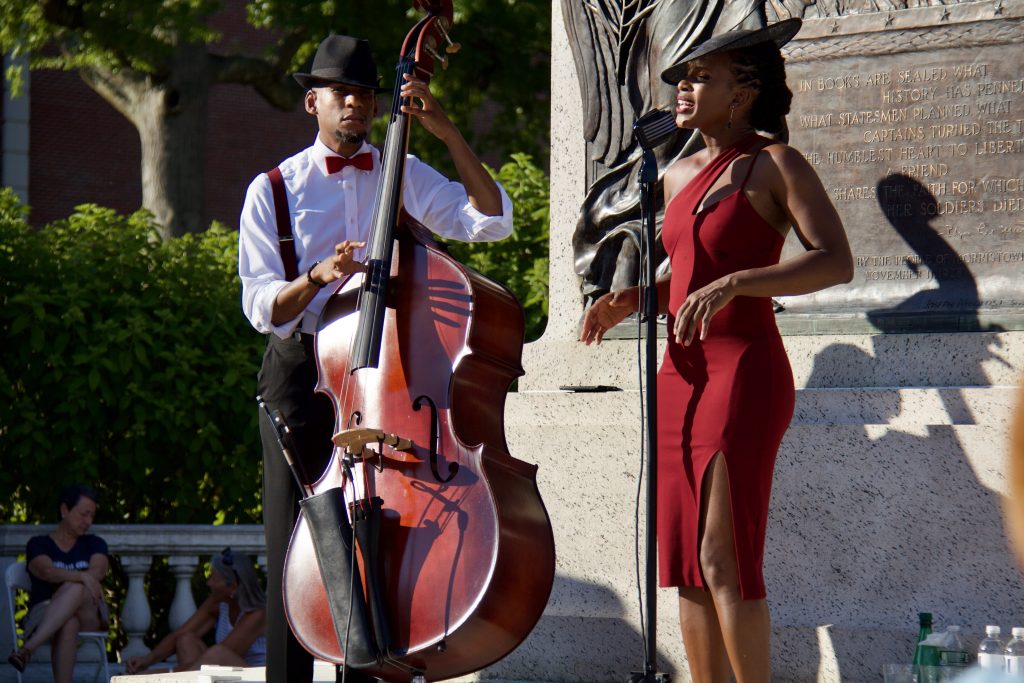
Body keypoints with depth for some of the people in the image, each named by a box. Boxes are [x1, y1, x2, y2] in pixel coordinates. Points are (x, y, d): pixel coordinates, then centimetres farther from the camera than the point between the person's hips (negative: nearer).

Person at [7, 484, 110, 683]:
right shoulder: (38, 544, 9)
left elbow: (98, 570, -5)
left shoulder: (94, 544, 18)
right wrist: (82, 577, -33)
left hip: (90, 617, 2)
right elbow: (48, 571, -14)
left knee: (76, 590, -36)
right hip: (44, 614, -2)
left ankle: (28, 649, -50)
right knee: (69, 624, -41)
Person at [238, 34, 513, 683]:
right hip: (304, 374, -2)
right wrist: (316, 277, -23)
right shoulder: (274, 190, 6)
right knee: (296, 548, -5)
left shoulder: (406, 178, 12)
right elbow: (262, 306, -2)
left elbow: (492, 221, -3)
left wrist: (449, 133, -10)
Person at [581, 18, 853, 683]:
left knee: (724, 561, -11)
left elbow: (836, 261, -16)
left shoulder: (775, 165, -5)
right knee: (686, 565, 4)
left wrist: (731, 284, -26)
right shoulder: (679, 175, 15)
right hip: (683, 375, 7)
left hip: (745, 372, -7)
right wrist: (631, 300, 6)